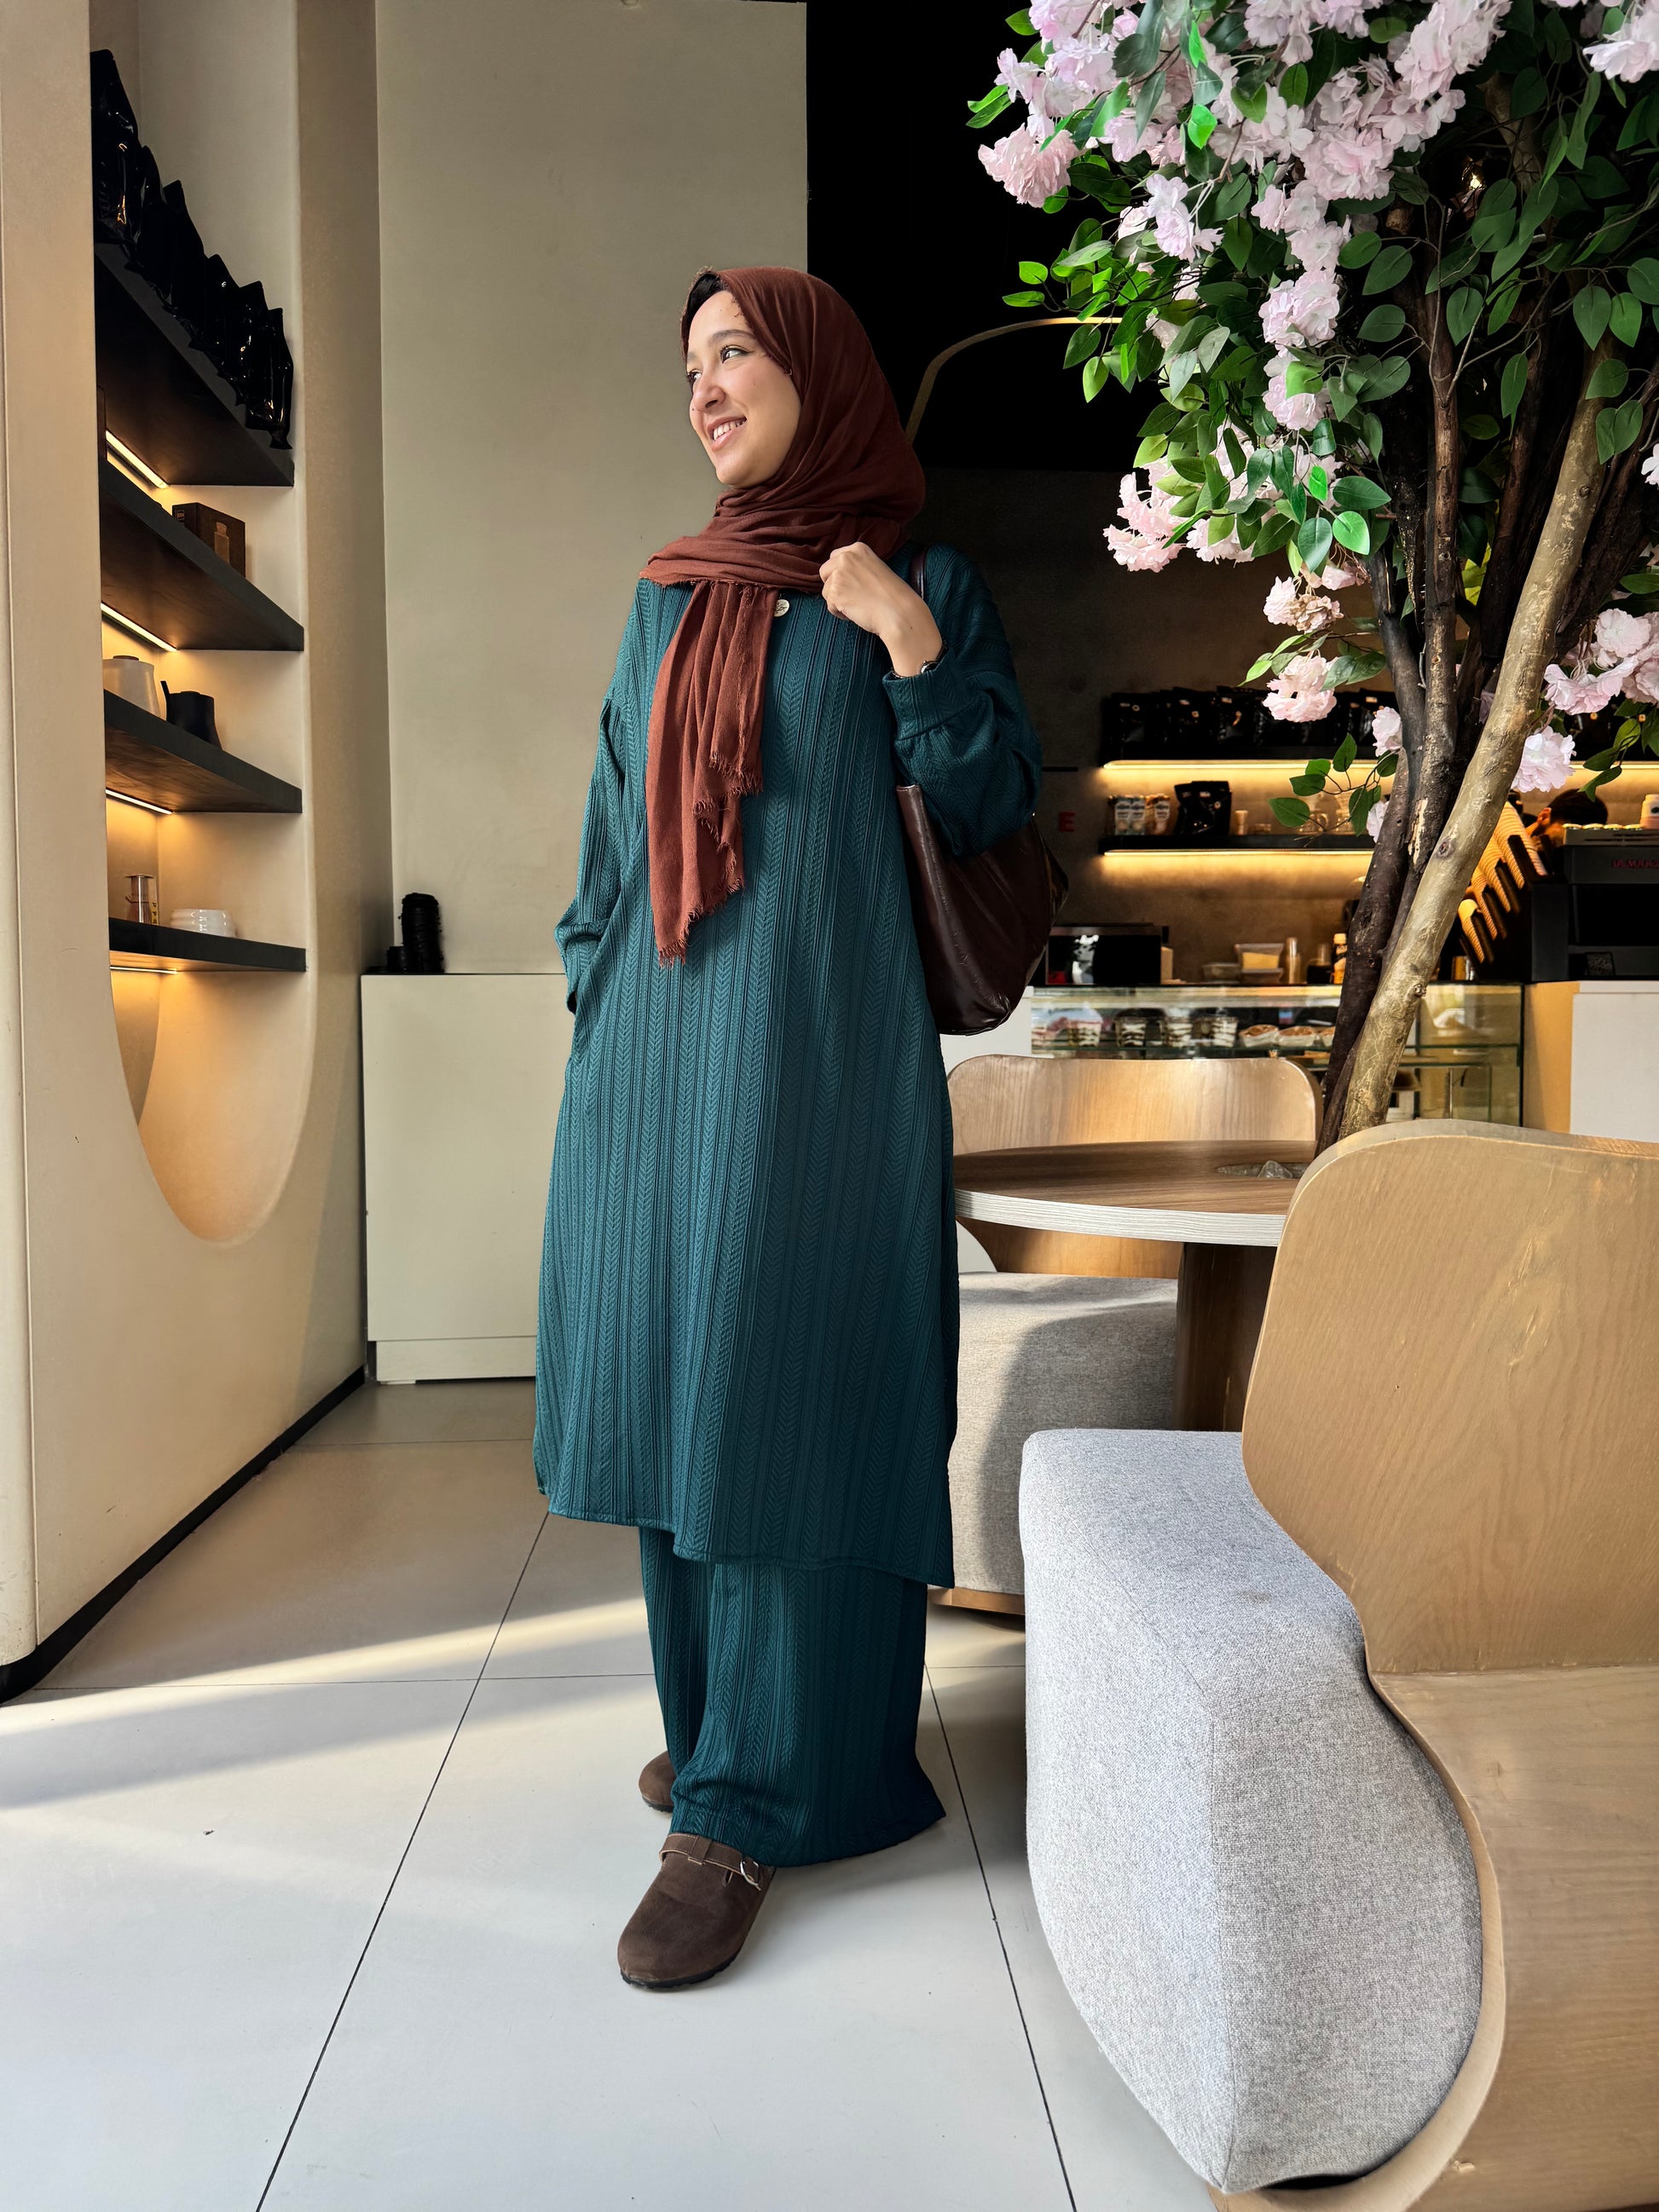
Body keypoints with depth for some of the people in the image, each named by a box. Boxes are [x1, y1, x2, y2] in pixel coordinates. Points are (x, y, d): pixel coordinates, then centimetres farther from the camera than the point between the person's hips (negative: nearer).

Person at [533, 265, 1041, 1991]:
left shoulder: (920, 584, 4)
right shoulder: (668, 600, 17)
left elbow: (992, 810, -2)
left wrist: (910, 643, -13)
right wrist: (594, 992, 13)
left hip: (816, 1041, -5)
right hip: (658, 1047, 6)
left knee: (776, 1396, -6)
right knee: (668, 1377, 8)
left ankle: (749, 1802, 3)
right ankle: (713, 1717, 25)